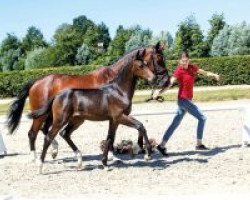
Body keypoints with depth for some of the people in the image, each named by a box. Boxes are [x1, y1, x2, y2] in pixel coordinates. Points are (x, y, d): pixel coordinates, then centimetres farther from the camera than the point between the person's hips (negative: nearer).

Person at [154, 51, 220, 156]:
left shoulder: (192, 67, 7)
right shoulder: (179, 71, -14)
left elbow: (205, 73, 16)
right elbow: (170, 84, -25)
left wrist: (214, 75, -1)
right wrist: (159, 93, -39)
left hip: (187, 99, 8)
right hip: (183, 99, -8)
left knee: (175, 124, 8)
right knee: (202, 118, -4)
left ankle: (162, 145, 11)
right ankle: (199, 144, 5)